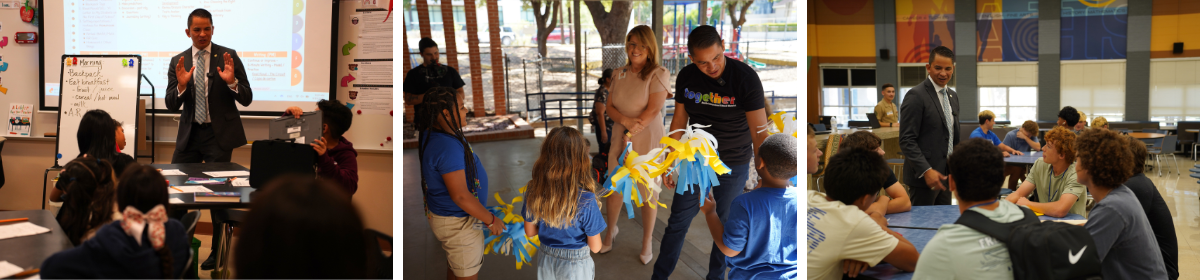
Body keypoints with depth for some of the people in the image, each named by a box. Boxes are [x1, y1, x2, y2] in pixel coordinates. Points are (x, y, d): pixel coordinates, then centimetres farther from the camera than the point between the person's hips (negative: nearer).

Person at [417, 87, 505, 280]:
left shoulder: (432, 134, -2)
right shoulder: (447, 147, -33)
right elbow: (460, 195, -31)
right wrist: (491, 220, -22)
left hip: (446, 213, 10)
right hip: (458, 223, -10)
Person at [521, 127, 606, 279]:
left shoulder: (534, 192, -18)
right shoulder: (586, 200, -29)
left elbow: (530, 232, -3)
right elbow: (595, 247, -18)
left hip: (545, 260, 3)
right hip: (575, 264, -3)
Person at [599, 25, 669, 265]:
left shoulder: (658, 74, -9)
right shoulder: (619, 74, 7)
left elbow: (653, 110, -15)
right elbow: (609, 108, 4)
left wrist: (633, 131, -16)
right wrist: (625, 120, -16)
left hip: (648, 140, -4)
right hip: (619, 140, 5)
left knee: (648, 193, 5)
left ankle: (647, 242, 22)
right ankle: (611, 230, 37)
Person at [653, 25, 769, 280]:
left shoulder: (746, 78, -25)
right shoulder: (686, 77, -11)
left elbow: (760, 132, -29)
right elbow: (679, 122, 2)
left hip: (733, 166, -3)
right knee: (678, 221, 9)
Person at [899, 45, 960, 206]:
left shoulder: (953, 96, 14)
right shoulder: (916, 95, -11)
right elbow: (906, 140, -16)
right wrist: (926, 171, -23)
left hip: (945, 175, 8)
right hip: (924, 175, -8)